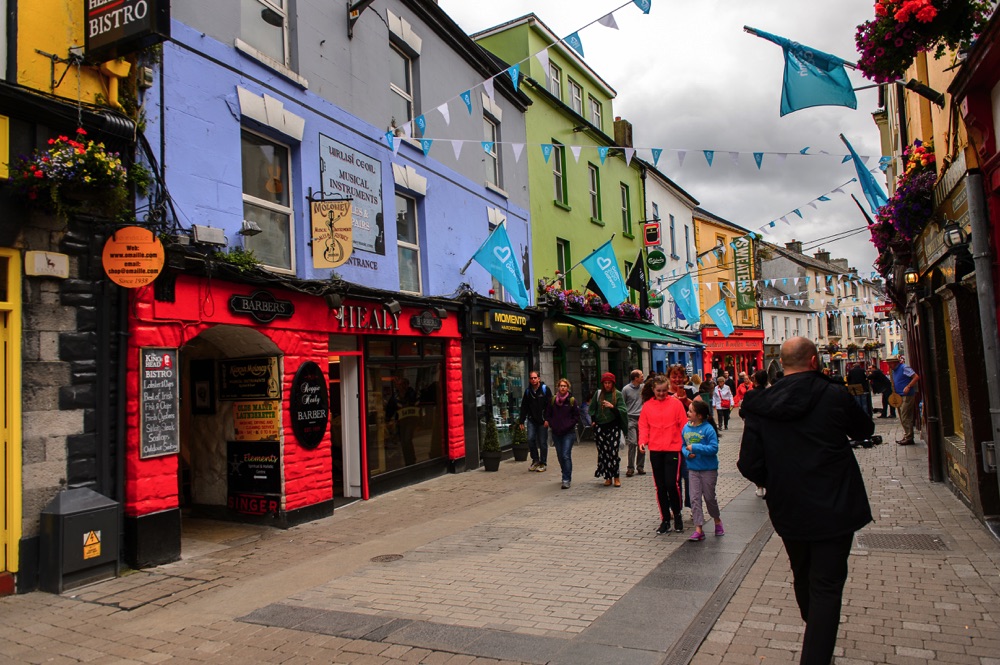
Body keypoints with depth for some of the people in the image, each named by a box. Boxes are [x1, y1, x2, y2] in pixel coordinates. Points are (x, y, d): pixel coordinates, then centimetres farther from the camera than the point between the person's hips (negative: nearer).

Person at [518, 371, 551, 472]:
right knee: (530, 439, -7)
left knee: (543, 442, 1)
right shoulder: (528, 391, 8)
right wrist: (521, 421, 7)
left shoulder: (545, 389, -3)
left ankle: (542, 463, 14)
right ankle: (535, 460, 12)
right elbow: (524, 407, 12)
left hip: (543, 421, -3)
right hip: (532, 420, 3)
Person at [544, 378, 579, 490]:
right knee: (560, 456, 10)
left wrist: (567, 426, -9)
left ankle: (566, 479, -7)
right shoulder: (553, 400, 5)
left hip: (568, 433, -4)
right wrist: (552, 425, -1)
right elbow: (548, 414, 12)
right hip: (556, 433, 4)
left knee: (566, 455, -11)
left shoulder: (572, 400, -3)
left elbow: (576, 417, 0)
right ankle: (566, 476, 28)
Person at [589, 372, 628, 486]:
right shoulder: (598, 393, 7)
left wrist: (612, 406, -20)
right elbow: (592, 408, 19)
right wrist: (593, 421, 12)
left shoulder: (618, 394, -1)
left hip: (613, 426, -3)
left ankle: (616, 477, 3)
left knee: (613, 451, -8)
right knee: (603, 452, 2)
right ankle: (608, 477, 11)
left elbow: (622, 411, -5)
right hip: (600, 427, 3)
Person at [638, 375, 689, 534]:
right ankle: (665, 520, 19)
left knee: (672, 484, -8)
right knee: (660, 487, 8)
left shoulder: (676, 403, -1)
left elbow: (683, 424, 0)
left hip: (673, 449, -3)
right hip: (655, 451, 3)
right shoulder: (647, 406, 6)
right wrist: (643, 441, -8)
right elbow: (643, 426, 8)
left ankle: (677, 514, 17)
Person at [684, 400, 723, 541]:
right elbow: (683, 445, 11)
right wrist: (687, 453, -10)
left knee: (709, 497, 9)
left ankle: (717, 520, 36)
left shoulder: (708, 429, -16)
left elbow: (714, 448, -21)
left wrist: (695, 447, -24)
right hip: (693, 468, 4)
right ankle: (699, 529, 3)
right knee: (695, 498, 0)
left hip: (709, 469, -4)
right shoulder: (686, 427, 0)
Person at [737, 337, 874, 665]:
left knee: (803, 578, 23)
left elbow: (750, 465, -8)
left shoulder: (760, 406, -8)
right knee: (826, 586, 3)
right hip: (834, 508, -3)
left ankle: (815, 637, 45)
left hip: (788, 511, 3)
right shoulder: (835, 395, -13)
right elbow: (864, 430, 8)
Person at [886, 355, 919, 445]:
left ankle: (908, 438, -6)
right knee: (902, 418, 12)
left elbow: (916, 377, -19)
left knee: (905, 418, -9)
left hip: (907, 396, -10)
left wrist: (908, 387, -24)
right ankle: (906, 437, 18)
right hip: (898, 396, 10)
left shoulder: (904, 368, -12)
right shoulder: (893, 370, 15)